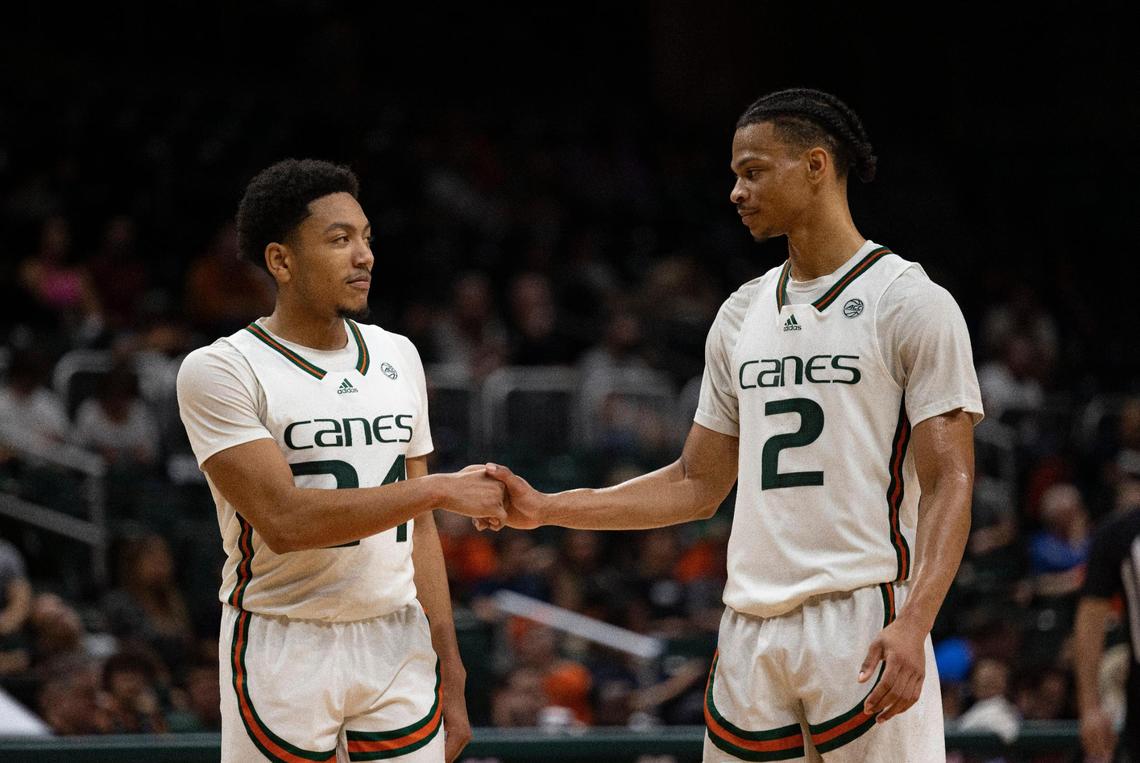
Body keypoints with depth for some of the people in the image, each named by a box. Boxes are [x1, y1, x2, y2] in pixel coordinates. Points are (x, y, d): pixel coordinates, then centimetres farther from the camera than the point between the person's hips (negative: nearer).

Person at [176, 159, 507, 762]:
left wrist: (450, 677, 11)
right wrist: (440, 490, -16)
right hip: (283, 648, -5)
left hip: (399, 644, 5)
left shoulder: (398, 358, 11)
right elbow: (284, 520, -19)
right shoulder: (220, 371, -9)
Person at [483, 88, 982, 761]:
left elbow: (949, 484, -10)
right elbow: (698, 484, 21)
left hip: (864, 622, -6)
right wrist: (548, 509, 12)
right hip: (752, 628, 6)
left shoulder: (913, 305, -4)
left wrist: (912, 626, -23)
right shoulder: (743, 315, 17)